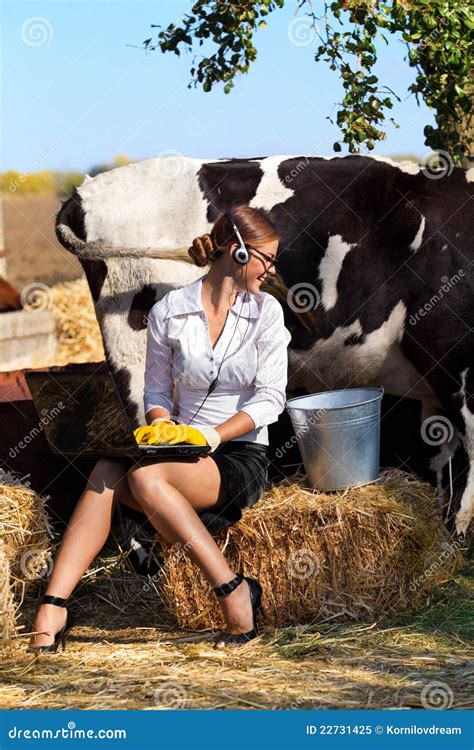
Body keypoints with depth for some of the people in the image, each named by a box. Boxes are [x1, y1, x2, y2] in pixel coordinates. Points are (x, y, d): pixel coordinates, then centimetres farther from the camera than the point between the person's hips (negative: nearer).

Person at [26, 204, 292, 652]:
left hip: (241, 457, -3)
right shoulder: (168, 312, 6)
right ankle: (53, 607, -37)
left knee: (146, 477, -33)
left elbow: (270, 399, -3)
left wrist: (215, 435, -17)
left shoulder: (265, 312, 3)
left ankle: (233, 591, -28)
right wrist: (162, 424, -9)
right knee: (107, 472, -30)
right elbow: (156, 390, 13)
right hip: (184, 450, 3)